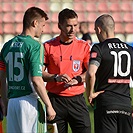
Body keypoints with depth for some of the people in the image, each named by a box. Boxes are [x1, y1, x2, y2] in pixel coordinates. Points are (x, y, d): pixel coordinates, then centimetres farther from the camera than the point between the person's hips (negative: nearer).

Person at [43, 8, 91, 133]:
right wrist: (56, 77, -13)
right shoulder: (48, 46, 3)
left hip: (77, 99, 1)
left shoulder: (84, 46, 6)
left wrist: (77, 79, -13)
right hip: (55, 99, -1)